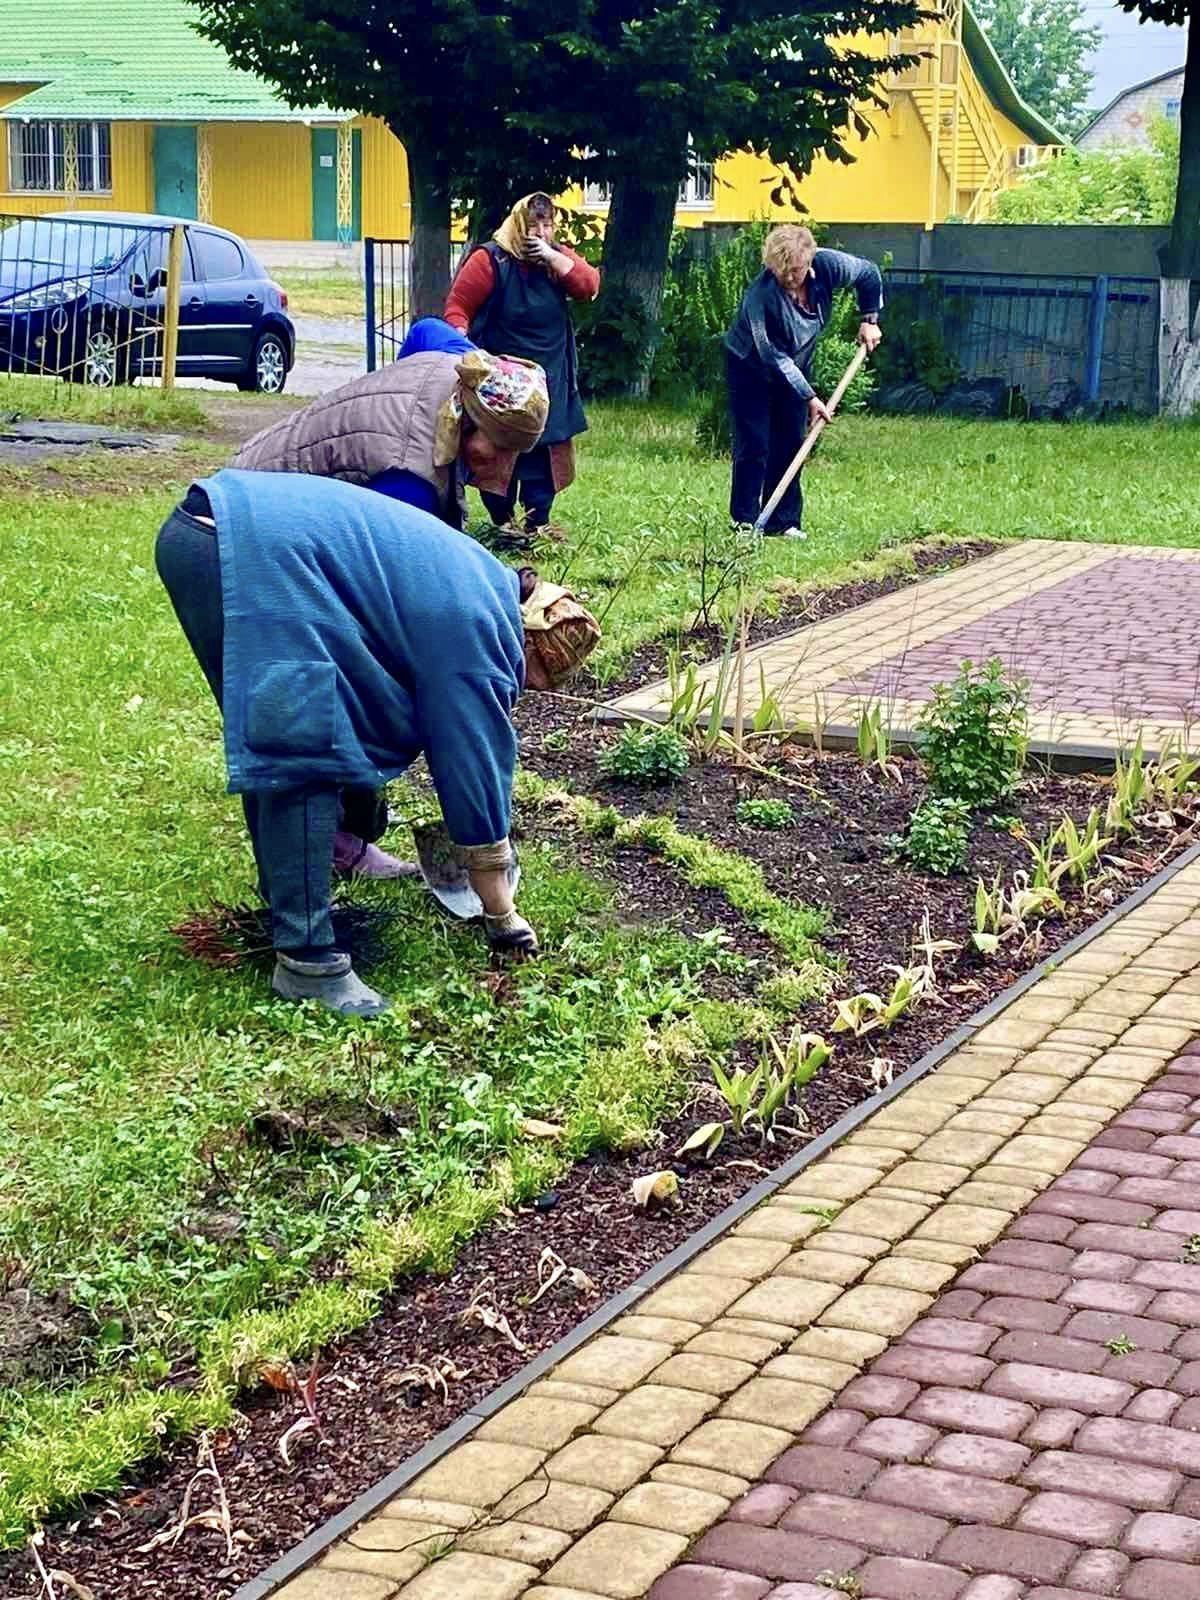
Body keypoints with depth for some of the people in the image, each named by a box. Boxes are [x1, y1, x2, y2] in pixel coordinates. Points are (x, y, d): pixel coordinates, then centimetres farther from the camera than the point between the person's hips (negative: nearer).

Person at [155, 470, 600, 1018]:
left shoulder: (485, 581, 25)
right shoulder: (479, 632, -2)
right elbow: (478, 776, 2)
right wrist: (501, 915, 13)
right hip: (253, 557, -10)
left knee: (269, 742, 20)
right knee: (304, 756, -7)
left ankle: (287, 902, 31)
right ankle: (306, 959, -6)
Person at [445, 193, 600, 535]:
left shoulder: (558, 257, 6)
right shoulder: (489, 260, -9)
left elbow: (589, 285, -9)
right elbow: (457, 307, -9)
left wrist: (551, 257, -16)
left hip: (549, 383, 4)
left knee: (543, 452, 5)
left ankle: (537, 523, 12)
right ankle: (501, 520, 13)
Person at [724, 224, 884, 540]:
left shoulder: (829, 266, -24)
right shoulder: (760, 295, -37)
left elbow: (869, 274, -1)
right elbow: (774, 358, -31)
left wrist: (869, 319, -5)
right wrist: (809, 397, -30)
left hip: (796, 364, 5)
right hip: (750, 366, -5)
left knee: (791, 443, 4)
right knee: (753, 446, -9)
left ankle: (784, 521, 9)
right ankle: (745, 524, -3)